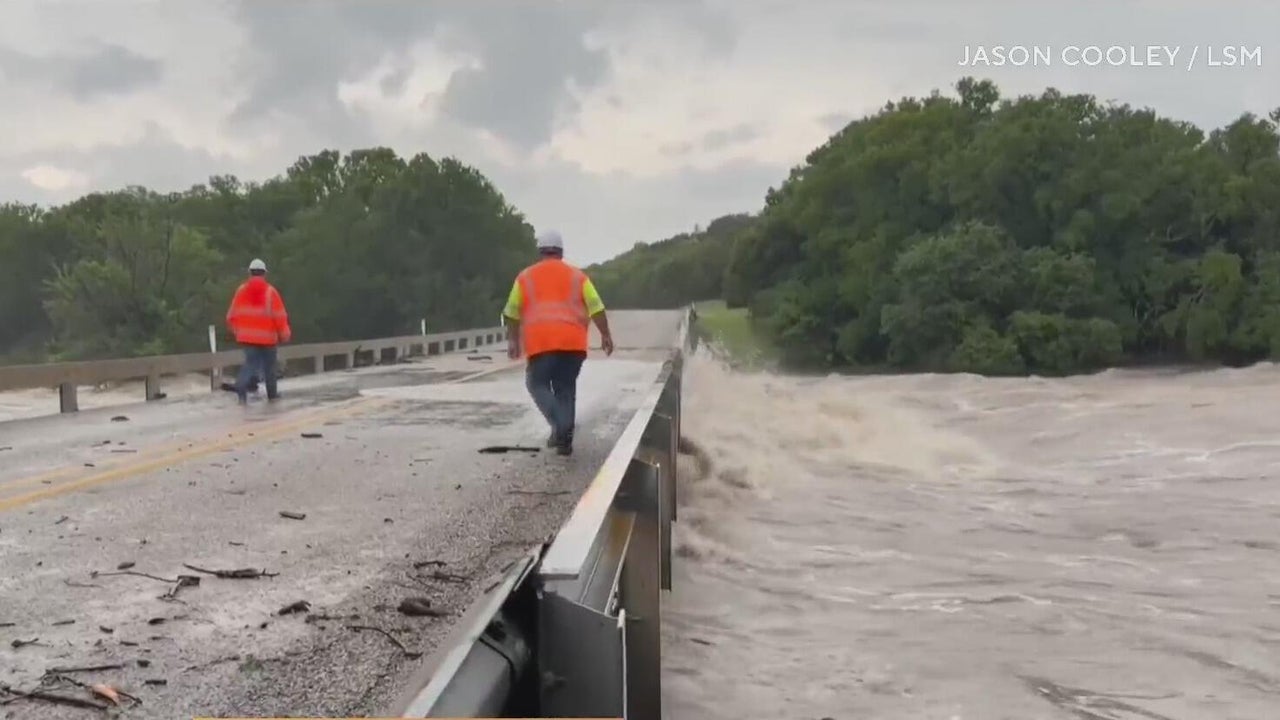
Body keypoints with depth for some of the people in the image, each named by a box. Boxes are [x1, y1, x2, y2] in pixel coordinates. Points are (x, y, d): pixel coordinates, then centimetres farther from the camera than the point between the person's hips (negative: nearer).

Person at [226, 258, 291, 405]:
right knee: (269, 365, 13)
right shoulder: (270, 291, -8)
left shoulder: (241, 290, 1)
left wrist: (237, 330, 21)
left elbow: (232, 314, 5)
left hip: (247, 336, 2)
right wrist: (284, 334, 3)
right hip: (267, 336, -2)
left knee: (250, 362, 3)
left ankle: (241, 387, -21)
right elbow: (279, 315, -9)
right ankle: (272, 393, 23)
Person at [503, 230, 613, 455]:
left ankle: (559, 424, -13)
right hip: (573, 341, 2)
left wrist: (513, 340, 16)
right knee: (566, 388, 11)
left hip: (540, 341, -2)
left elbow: (513, 312, 10)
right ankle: (564, 439, 8)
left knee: (537, 383, 10)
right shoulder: (576, 275, 14)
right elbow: (596, 307, 5)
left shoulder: (526, 276, 13)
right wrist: (606, 335, 7)